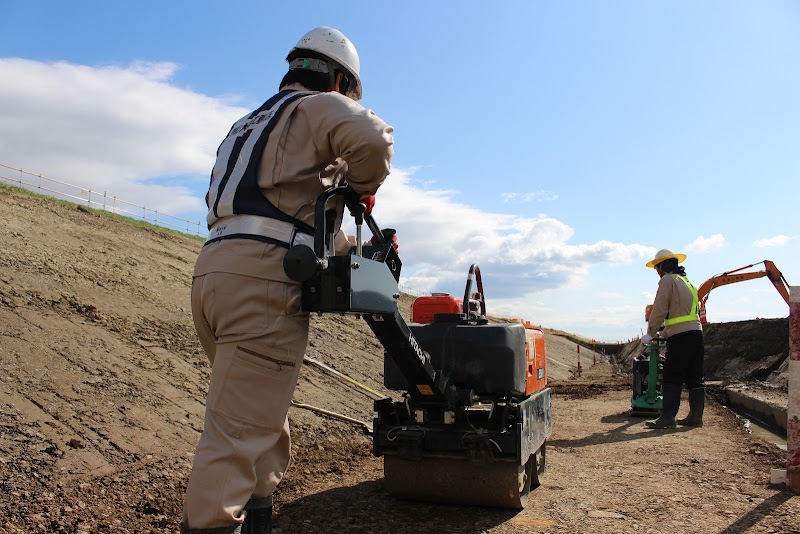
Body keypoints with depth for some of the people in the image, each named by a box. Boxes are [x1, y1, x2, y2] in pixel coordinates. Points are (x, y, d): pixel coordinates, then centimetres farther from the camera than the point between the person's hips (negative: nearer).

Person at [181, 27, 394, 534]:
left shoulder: (253, 122, 32)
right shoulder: (318, 107, 5)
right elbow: (373, 138, -17)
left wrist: (352, 247, 36)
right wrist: (363, 186, 4)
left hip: (215, 268, 9)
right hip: (262, 278, -9)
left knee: (263, 417, 18)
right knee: (240, 430, -9)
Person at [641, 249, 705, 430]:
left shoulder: (668, 280, -5)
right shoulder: (686, 281, 22)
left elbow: (660, 310, -9)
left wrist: (650, 333, 0)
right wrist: (664, 333, 27)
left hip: (680, 335, -9)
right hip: (696, 332, 9)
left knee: (672, 379, -8)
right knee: (695, 378, 10)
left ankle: (667, 417, -9)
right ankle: (696, 415, 13)